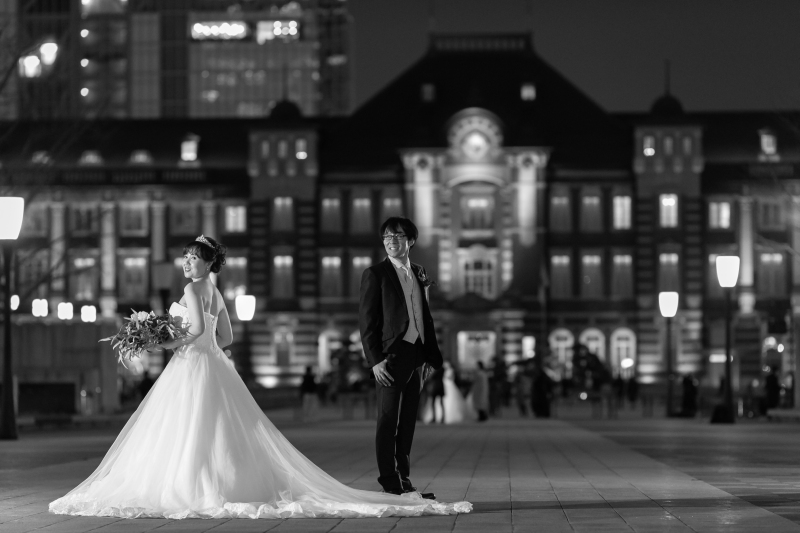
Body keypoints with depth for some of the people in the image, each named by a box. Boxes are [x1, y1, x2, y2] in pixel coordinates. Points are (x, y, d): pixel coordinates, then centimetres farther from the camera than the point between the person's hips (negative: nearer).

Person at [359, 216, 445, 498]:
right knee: (388, 421, -5)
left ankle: (404, 481, 13)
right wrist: (375, 360, -14)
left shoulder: (419, 275, 16)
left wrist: (433, 357, 14)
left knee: (408, 423, 8)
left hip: (416, 356, 6)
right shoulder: (375, 274, -2)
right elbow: (366, 321, -6)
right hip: (391, 356, -6)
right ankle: (390, 485, -4)